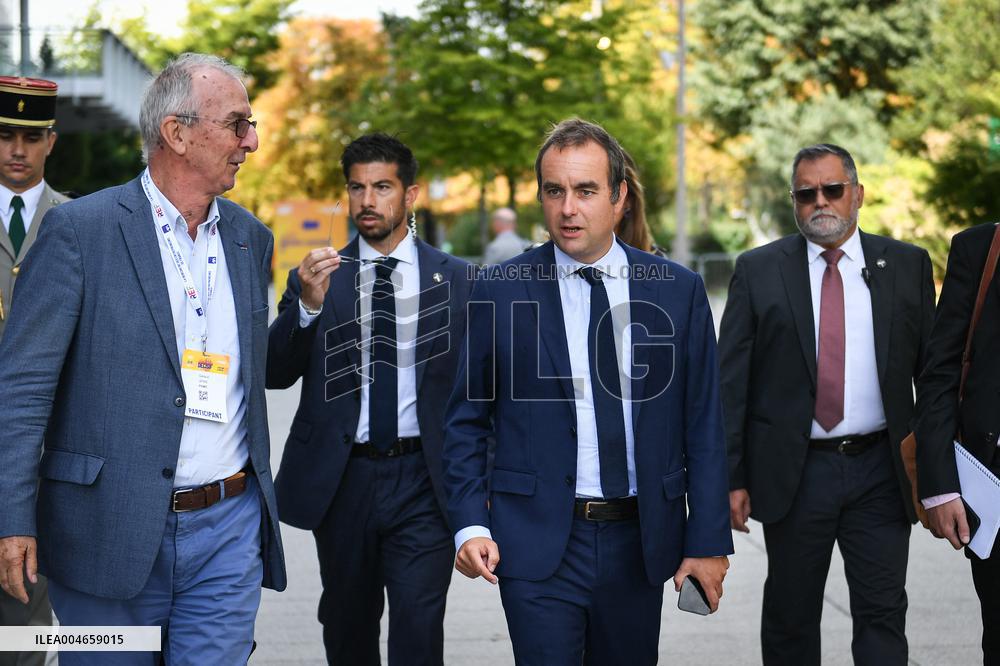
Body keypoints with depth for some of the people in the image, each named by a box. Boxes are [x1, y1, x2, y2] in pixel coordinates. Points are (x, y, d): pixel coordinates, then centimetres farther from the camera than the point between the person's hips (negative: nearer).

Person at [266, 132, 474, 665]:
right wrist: (309, 304, -21)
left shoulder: (457, 279, 3)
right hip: (341, 480, 2)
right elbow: (274, 373, -5)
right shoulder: (315, 277, 4)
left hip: (423, 482, -2)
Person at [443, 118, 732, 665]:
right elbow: (466, 421, 4)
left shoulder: (678, 291, 3)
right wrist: (470, 524, -7)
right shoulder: (500, 292, -1)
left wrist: (708, 541, 0)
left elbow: (702, 424, 4)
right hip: (538, 543, -2)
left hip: (641, 541, 2)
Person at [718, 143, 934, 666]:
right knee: (790, 620, 11)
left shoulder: (907, 265, 5)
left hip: (880, 472, 1)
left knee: (883, 614, 2)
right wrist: (731, 476, -6)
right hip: (793, 474, 0)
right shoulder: (758, 270, 1)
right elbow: (730, 382, -1)